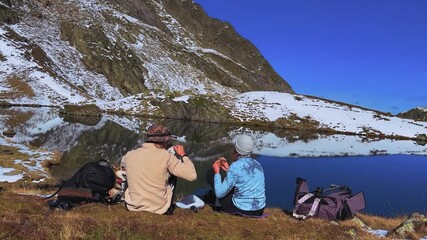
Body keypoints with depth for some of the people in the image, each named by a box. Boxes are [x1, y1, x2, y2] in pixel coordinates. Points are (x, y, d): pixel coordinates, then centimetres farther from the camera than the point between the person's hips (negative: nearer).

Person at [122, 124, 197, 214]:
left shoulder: (129, 155, -5)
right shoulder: (166, 156, -14)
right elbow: (192, 175, -15)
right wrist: (183, 155, 1)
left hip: (133, 207, 3)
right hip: (159, 209, -2)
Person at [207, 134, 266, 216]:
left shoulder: (236, 166, -16)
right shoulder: (257, 164, 5)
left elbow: (219, 193, -12)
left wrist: (217, 172, 1)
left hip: (241, 211, -7)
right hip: (259, 211, 7)